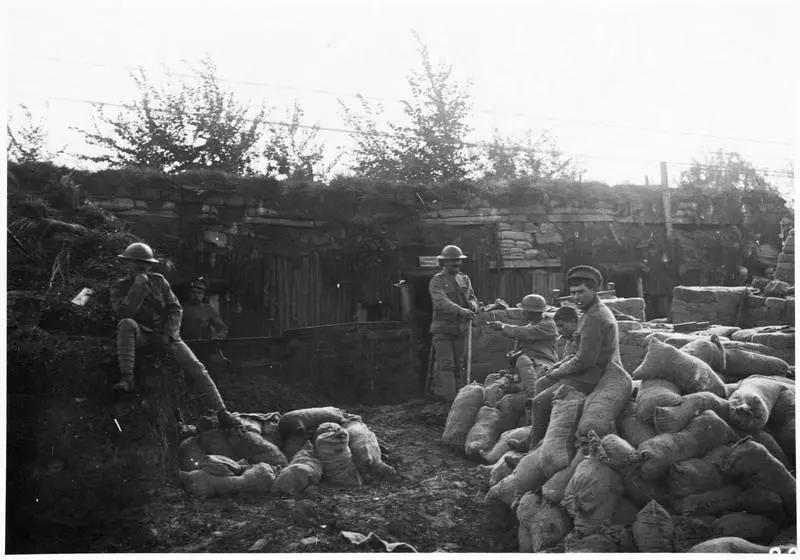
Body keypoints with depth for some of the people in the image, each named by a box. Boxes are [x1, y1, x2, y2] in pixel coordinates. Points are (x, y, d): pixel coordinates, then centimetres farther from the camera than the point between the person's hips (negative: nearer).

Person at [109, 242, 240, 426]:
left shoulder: (159, 281, 6)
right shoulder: (119, 287, 1)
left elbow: (175, 309, 5)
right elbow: (123, 313, -17)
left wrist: (169, 334, -9)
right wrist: (138, 286, -20)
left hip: (164, 334, 2)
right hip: (140, 335, -2)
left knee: (196, 368, -14)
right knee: (126, 324, -36)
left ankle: (221, 412, -12)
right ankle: (127, 379, -41)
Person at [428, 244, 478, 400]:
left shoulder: (464, 279, 13)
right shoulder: (437, 281, -6)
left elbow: (473, 298, 15)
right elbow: (442, 301, -22)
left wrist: (472, 305, -11)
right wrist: (460, 310, -37)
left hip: (461, 328, 5)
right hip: (442, 328, -5)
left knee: (459, 364, 10)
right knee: (446, 364, -8)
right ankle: (449, 397, -7)